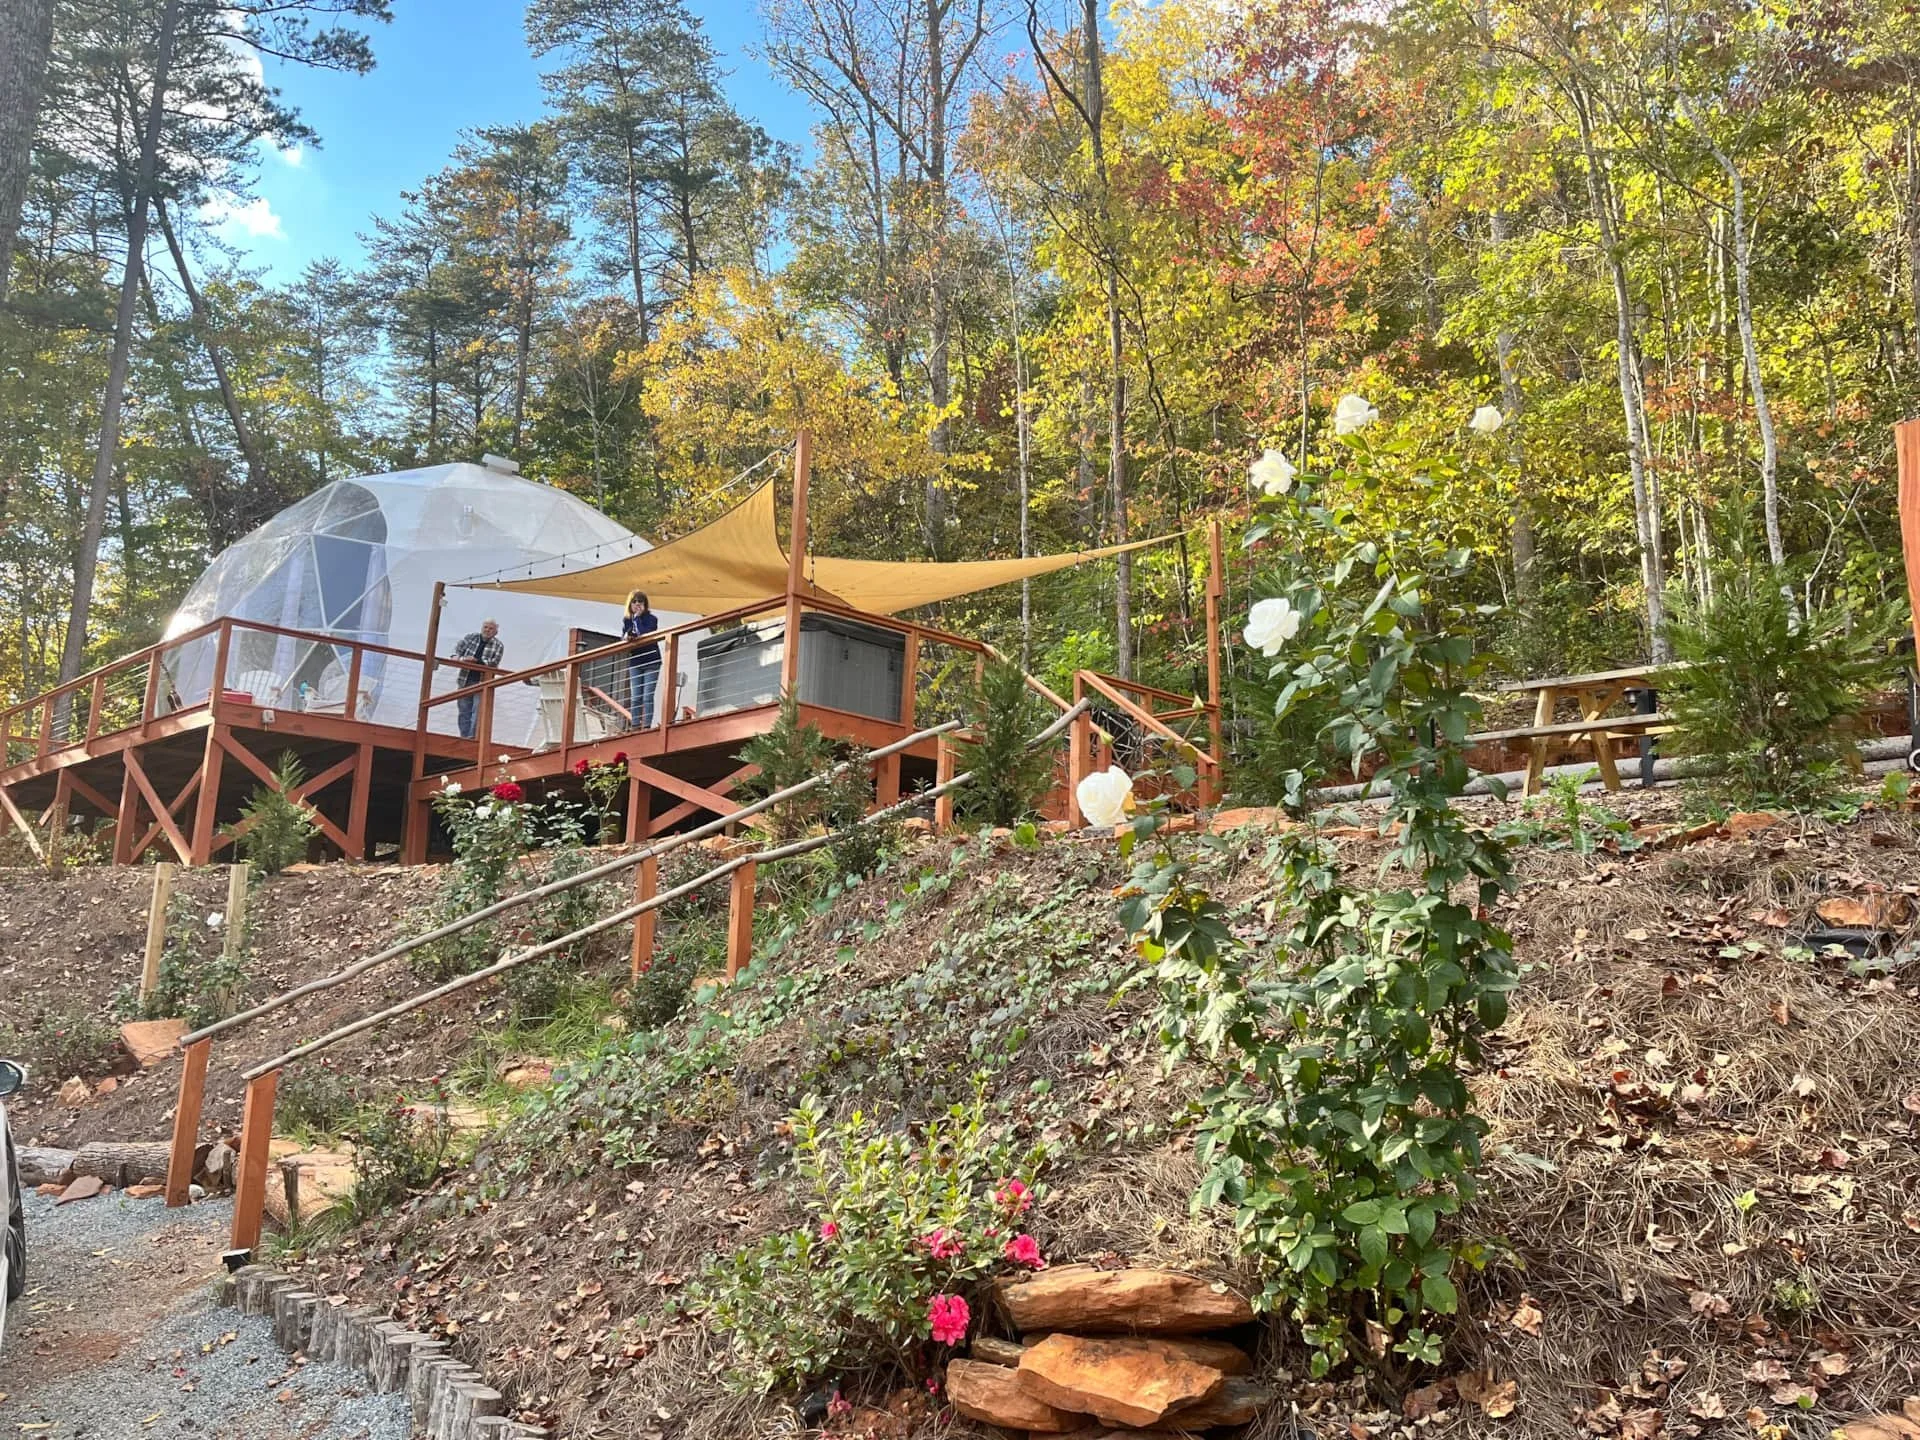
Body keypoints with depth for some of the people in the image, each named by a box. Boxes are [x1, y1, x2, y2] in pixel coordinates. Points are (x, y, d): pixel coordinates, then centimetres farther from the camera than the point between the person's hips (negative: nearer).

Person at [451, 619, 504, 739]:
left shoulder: (498, 646, -3)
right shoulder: (470, 638, 6)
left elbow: (493, 663, -14)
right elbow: (457, 649, 8)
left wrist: (475, 660, -23)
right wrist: (456, 657, -16)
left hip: (482, 682, -3)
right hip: (465, 680, 3)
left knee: (478, 710, -11)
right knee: (464, 710, 8)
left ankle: (472, 736, -11)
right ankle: (464, 735, 16)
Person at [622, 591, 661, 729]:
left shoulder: (651, 619, -5)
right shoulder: (626, 620, 7)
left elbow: (645, 634, -20)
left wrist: (638, 617, -15)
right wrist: (628, 637, -21)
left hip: (651, 662, -3)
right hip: (634, 663, 3)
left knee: (647, 697, -9)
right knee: (635, 697, 0)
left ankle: (646, 727, -10)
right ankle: (636, 727, 2)